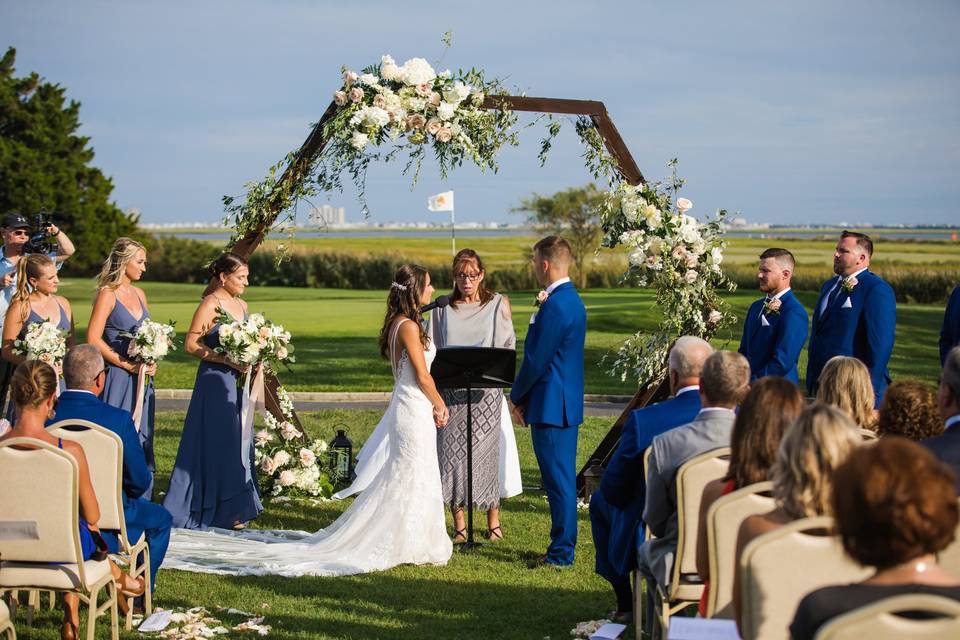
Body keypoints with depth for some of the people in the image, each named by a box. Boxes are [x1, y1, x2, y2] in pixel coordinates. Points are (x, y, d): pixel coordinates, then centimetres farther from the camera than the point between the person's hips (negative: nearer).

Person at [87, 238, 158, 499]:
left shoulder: (139, 294, 14)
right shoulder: (107, 294, -8)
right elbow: (93, 339, -14)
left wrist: (150, 363, 3)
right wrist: (129, 365, -14)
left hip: (141, 378, 7)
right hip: (117, 379, -7)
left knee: (141, 441, 8)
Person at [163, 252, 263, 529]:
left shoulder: (242, 305, 13)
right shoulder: (211, 304, -10)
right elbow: (191, 344, -16)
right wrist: (228, 360, -20)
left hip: (237, 383, 8)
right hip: (215, 383, -8)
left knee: (238, 443, 10)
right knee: (218, 443, -4)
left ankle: (234, 509, 17)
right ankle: (221, 512, 3)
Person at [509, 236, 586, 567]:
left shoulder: (554, 306, -19)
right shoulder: (572, 300, 13)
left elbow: (536, 360, -16)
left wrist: (517, 397, -5)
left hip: (551, 404, -10)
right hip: (568, 402, 10)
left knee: (559, 480, -4)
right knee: (562, 478, 15)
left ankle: (561, 553, 1)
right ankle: (562, 546, 23)